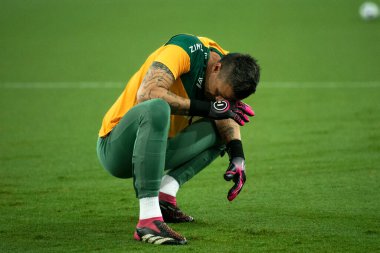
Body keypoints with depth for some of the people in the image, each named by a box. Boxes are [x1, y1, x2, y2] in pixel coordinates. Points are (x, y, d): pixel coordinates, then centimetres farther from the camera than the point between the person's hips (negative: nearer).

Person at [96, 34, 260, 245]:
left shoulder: (227, 72, 0)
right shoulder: (187, 50, -23)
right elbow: (146, 93, -35)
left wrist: (237, 157, -10)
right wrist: (206, 108, -32)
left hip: (153, 148, 8)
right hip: (114, 149, -8)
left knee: (219, 130, 9)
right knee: (157, 107, -36)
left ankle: (165, 195, -6)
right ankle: (148, 220, -40)